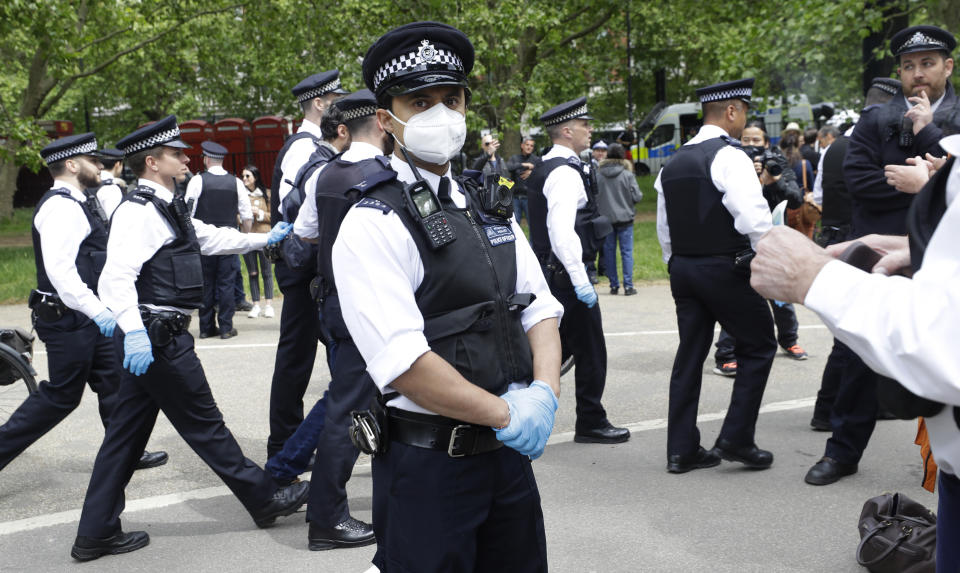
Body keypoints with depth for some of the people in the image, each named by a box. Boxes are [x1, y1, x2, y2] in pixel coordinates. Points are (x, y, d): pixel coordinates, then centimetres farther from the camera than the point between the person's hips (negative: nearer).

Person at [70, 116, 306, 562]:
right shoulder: (140, 211, -16)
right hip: (156, 337, -10)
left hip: (155, 335, 10)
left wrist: (264, 239, 33)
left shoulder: (165, 209, 17)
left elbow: (211, 238, 29)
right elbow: (116, 275, -26)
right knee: (203, 423, 3)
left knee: (128, 431, 11)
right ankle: (265, 499, 17)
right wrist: (134, 329, -35)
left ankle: (96, 533, 18)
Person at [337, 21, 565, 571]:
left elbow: (541, 310, 7)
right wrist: (506, 414, -18)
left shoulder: (490, 209, 10)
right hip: (429, 463, -7)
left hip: (511, 452, 7)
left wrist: (545, 393, -11)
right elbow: (404, 364, -23)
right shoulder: (372, 224, -14)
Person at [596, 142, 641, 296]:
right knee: (626, 252, 3)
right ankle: (628, 286, -1)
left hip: (605, 218, 2)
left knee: (609, 252, 10)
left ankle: (614, 285, 13)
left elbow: (593, 197, -1)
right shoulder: (628, 175, -8)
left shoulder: (598, 175, -3)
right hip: (624, 218, -2)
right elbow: (637, 197, -7)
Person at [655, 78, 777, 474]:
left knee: (690, 353, 11)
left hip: (682, 267, 7)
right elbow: (754, 219, -22)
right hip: (725, 268, -7)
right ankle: (736, 439, 6)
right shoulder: (729, 157, -13)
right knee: (758, 345, 8)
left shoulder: (673, 163, 12)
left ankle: (681, 450, 13)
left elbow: (664, 228, 17)